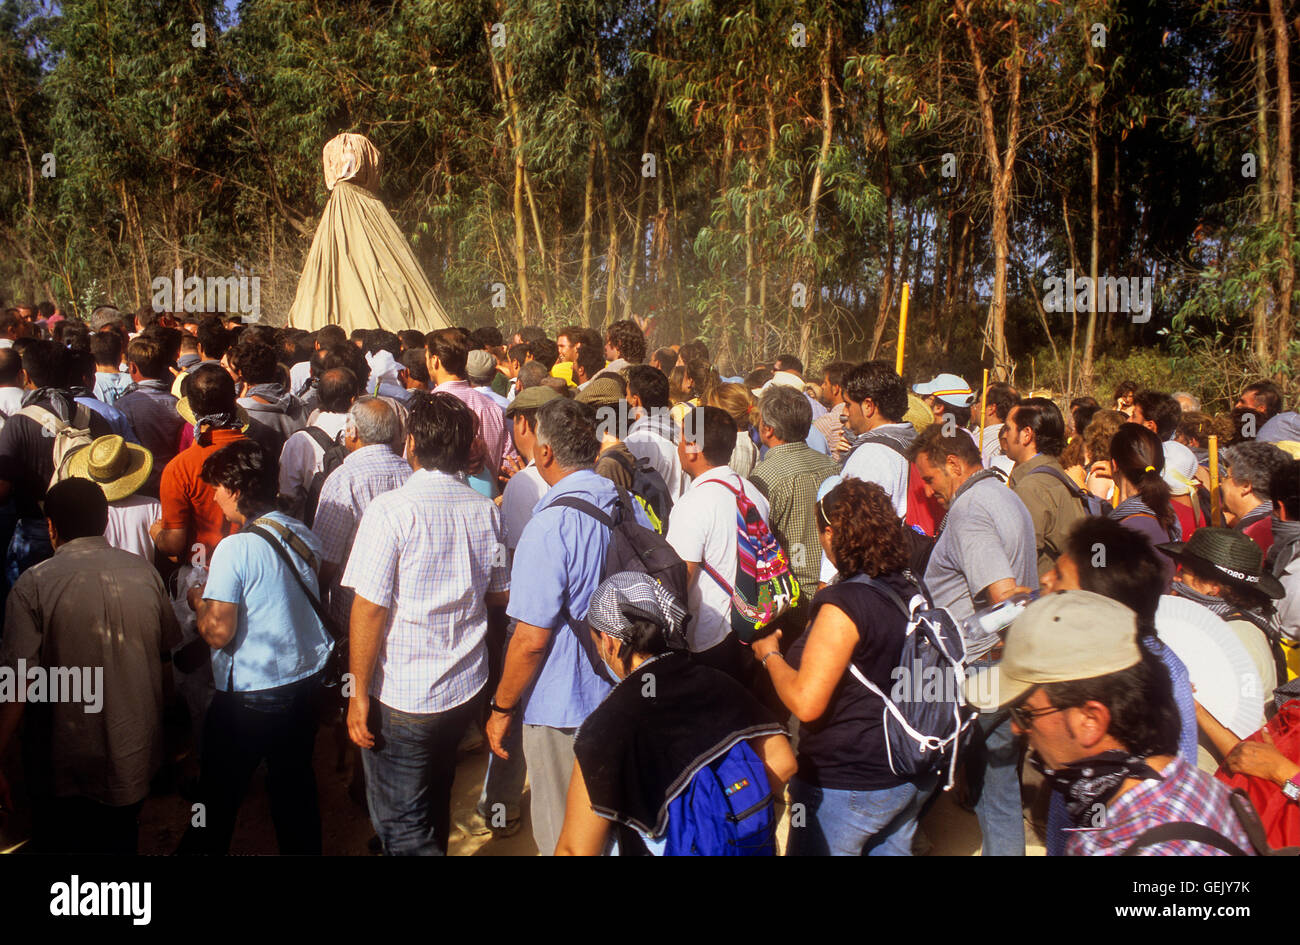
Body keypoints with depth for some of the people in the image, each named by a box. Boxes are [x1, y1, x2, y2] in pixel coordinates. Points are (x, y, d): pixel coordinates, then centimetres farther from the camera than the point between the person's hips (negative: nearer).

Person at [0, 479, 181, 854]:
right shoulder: (145, 573, -5)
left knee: (55, 842, 19)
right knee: (120, 841, 24)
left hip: (65, 766, -3)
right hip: (134, 757, 3)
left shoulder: (34, 584, -16)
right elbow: (168, 646, 7)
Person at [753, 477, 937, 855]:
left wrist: (770, 655, -10)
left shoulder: (843, 605, -25)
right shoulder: (913, 590, 0)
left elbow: (805, 703, -27)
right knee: (891, 849, 22)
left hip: (850, 785, -8)